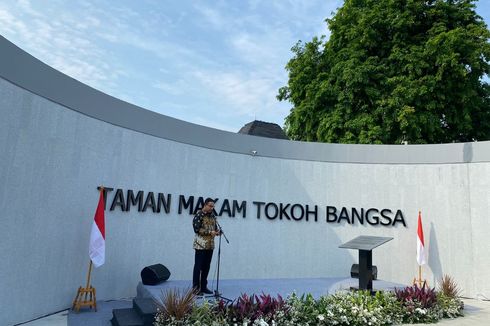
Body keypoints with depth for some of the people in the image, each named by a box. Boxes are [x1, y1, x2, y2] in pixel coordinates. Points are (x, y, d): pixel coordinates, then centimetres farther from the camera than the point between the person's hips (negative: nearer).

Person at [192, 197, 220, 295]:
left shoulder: (212, 215, 11)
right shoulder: (199, 215, -9)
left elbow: (215, 227, 18)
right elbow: (197, 229, -15)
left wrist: (217, 231, -5)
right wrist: (209, 232, -19)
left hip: (210, 245, 7)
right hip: (200, 245, -6)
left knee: (206, 267, 11)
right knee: (198, 267, -1)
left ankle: (203, 287, 21)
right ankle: (196, 288, 7)